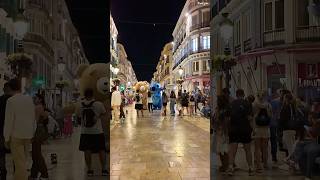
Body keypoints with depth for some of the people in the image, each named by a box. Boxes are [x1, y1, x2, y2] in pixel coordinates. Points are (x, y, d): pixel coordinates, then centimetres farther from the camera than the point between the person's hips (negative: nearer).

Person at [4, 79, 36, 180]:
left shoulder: (11, 101, -11)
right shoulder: (29, 99, 3)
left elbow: (9, 120, -11)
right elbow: (33, 118, 7)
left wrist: (7, 138, -4)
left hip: (16, 135, -5)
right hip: (27, 135, 5)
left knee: (19, 162, -1)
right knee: (22, 161, 17)